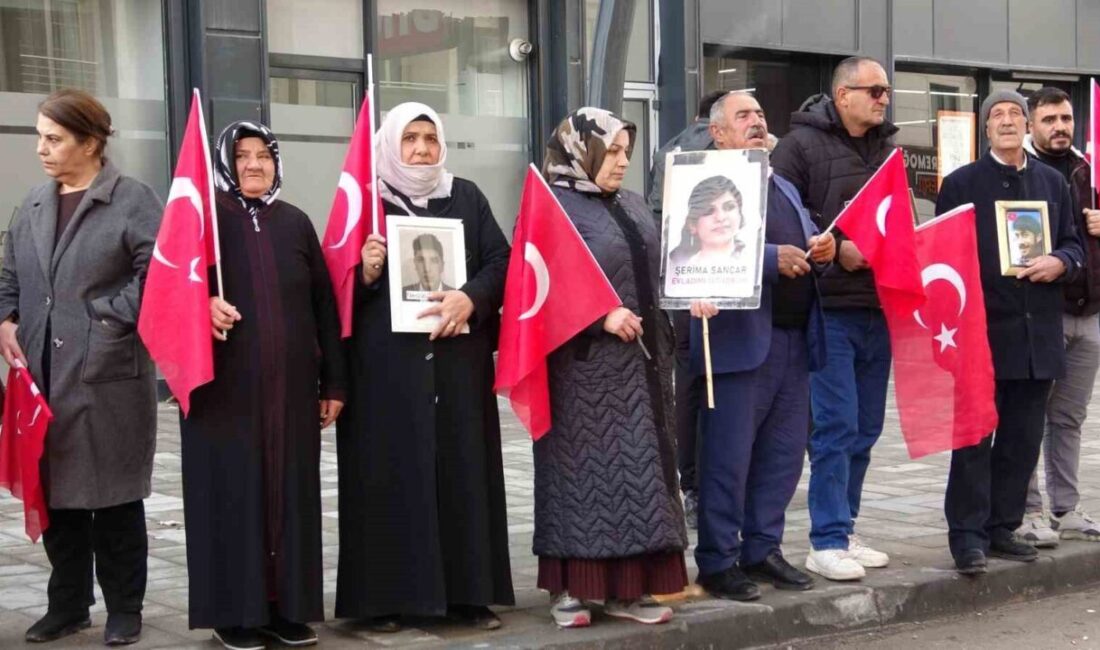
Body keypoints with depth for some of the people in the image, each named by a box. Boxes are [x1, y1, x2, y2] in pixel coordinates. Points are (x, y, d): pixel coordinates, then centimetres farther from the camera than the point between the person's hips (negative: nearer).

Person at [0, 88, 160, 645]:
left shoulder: (133, 201, -6)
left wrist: (110, 318, -15)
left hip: (109, 375, -6)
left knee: (114, 497, 3)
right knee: (55, 493, 12)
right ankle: (68, 605, 25)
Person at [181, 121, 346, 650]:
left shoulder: (295, 223, 10)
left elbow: (324, 305, 11)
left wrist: (333, 382, 8)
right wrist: (203, 301, -25)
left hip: (291, 386, 3)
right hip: (226, 386, -3)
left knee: (291, 493, 6)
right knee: (234, 494, 0)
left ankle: (288, 606, 15)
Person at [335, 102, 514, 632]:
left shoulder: (467, 197, 11)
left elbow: (501, 262, 4)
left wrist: (470, 297, -14)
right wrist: (367, 274, -19)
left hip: (458, 361, 3)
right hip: (386, 365, -2)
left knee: (463, 469, 4)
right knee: (390, 475, -2)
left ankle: (470, 592, 11)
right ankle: (385, 596, 5)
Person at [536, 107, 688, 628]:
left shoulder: (630, 204, 16)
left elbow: (654, 271, 22)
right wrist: (601, 316, -20)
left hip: (637, 360, 7)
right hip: (582, 364, -7)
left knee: (637, 467, 6)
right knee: (582, 470, -3)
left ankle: (627, 586, 13)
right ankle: (572, 587, 6)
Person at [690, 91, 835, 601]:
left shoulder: (784, 188, 23)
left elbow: (810, 244, 23)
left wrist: (825, 249, 0)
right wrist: (773, 258, -25)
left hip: (795, 339, 8)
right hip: (741, 341, -8)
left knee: (784, 454, 11)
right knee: (729, 457, -3)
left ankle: (762, 549, 22)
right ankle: (718, 562, 4)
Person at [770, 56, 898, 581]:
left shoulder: (886, 149, 17)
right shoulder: (802, 144, -5)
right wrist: (835, 248, -16)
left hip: (879, 306, 7)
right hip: (829, 308, -7)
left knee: (866, 428, 11)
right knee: (836, 425, -7)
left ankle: (842, 531, 22)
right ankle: (827, 542, 0)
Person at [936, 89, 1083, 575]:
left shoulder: (1053, 183, 14)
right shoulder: (961, 183, 2)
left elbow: (1073, 244, 17)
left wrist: (1060, 262, -6)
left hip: (1039, 333, 4)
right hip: (982, 333, -4)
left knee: (1022, 440, 9)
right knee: (974, 438, -3)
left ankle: (1002, 528, 18)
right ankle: (967, 535, 1)